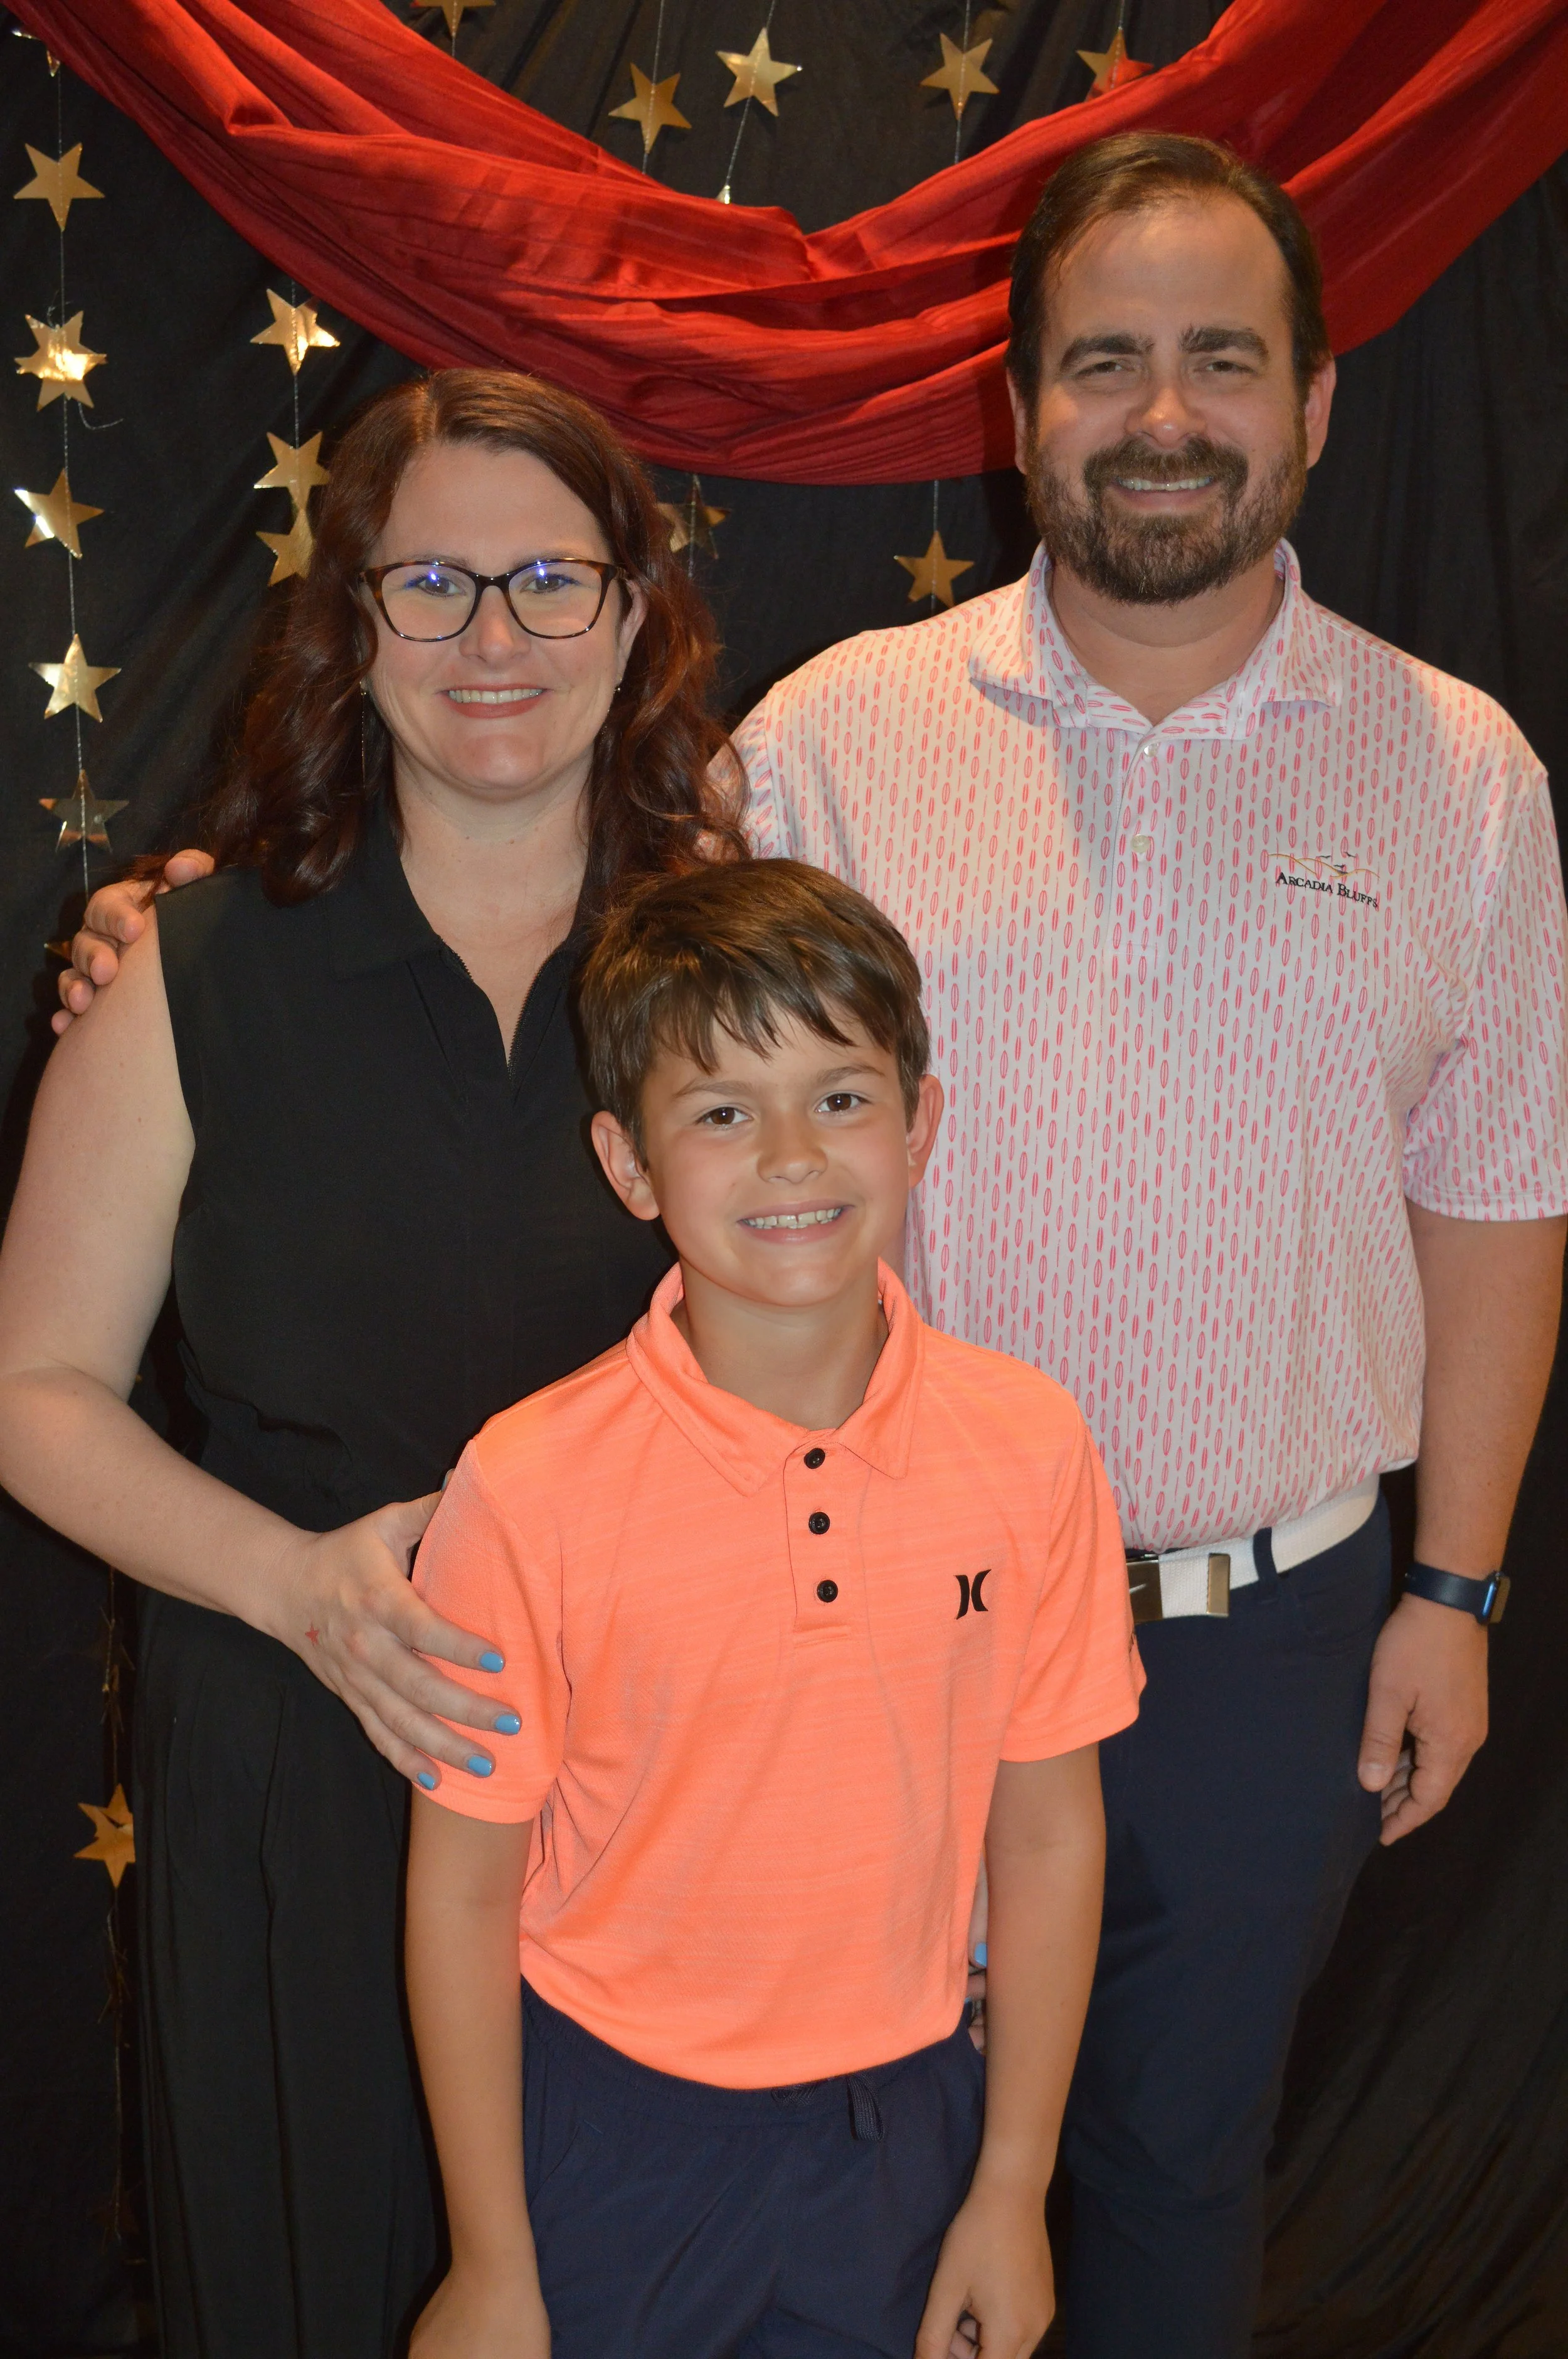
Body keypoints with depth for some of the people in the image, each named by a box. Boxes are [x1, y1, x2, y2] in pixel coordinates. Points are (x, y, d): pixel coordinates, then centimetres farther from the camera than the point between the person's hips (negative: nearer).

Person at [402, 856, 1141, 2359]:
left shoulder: (1030, 1449, -11)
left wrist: (1012, 2193, 3)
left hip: (905, 2119, 2)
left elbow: (1047, 1836, -2)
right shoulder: (531, 1491, -18)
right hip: (608, 2131, -2)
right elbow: (462, 1888, -10)